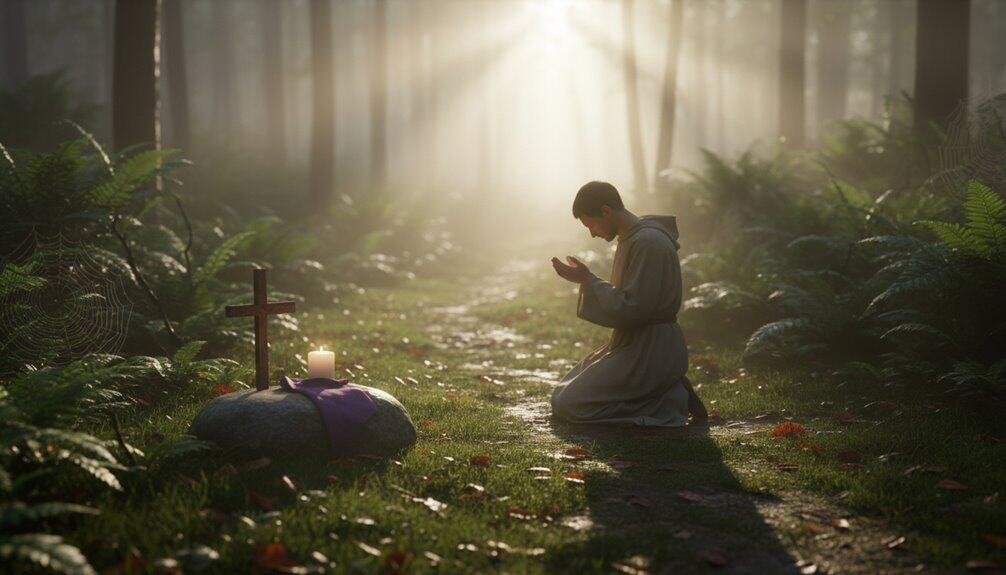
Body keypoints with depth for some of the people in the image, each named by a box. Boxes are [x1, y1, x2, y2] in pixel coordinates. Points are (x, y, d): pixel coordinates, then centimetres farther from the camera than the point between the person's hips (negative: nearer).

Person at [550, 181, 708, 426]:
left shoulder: (648, 243, -20)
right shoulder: (631, 238, 12)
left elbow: (632, 310, -24)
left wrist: (588, 280, -18)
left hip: (649, 352, -10)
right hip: (631, 345, 10)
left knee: (567, 406, -11)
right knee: (562, 394, 16)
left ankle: (668, 403, -8)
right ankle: (666, 393, 8)